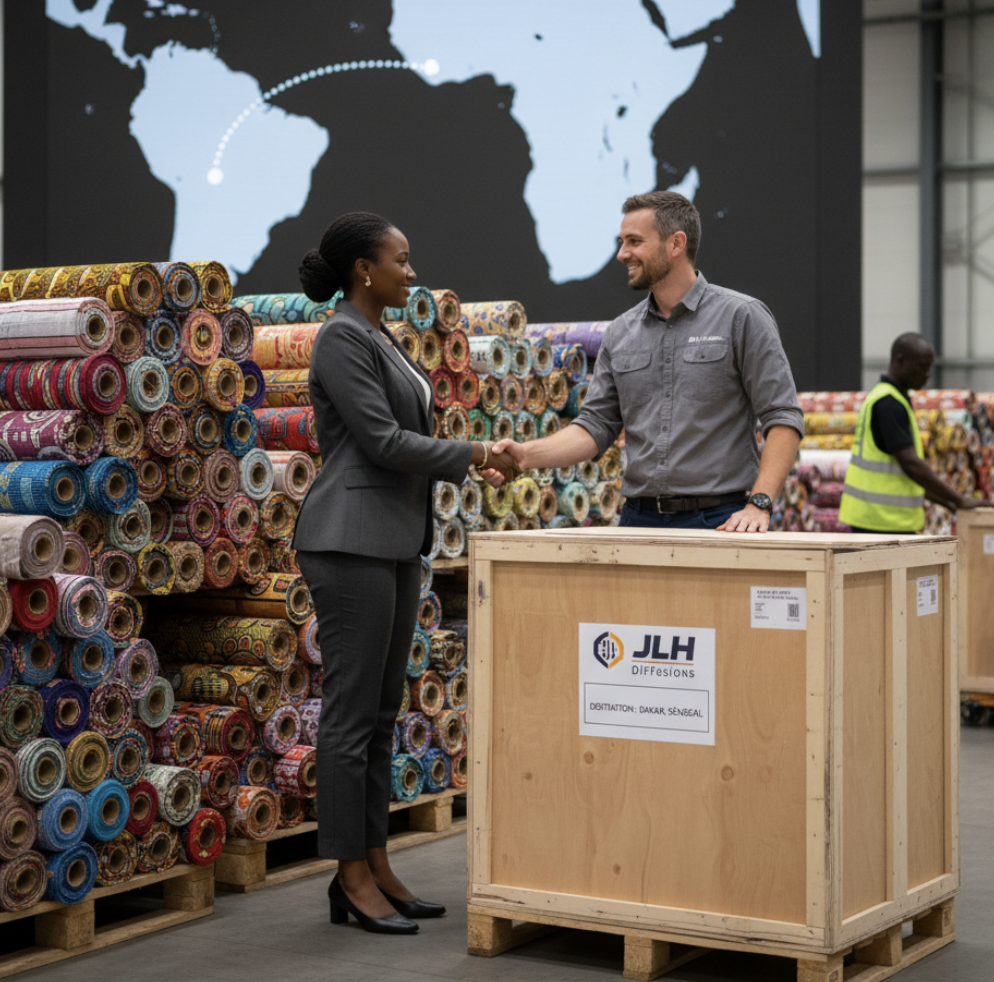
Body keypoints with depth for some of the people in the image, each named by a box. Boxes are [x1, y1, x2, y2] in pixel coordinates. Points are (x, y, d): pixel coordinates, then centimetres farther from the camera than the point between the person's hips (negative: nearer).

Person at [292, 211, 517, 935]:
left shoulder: (381, 339, 18)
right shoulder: (342, 339, -12)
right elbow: (383, 442, -17)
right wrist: (475, 454, -11)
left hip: (396, 542, 10)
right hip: (352, 542, -10)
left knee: (381, 712, 11)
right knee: (352, 711, -4)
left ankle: (376, 867, 17)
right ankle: (351, 879, 2)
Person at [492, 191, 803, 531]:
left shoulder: (741, 317, -3)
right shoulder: (620, 333, 12)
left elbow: (783, 417, -6)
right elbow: (596, 425, 11)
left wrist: (759, 504, -17)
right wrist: (527, 455, -6)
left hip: (718, 522, -4)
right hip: (639, 519, 4)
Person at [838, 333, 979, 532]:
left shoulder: (882, 398, 16)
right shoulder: (889, 404, -15)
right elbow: (911, 464, -21)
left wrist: (946, 501, 16)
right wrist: (959, 500, -14)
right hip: (883, 520, -10)